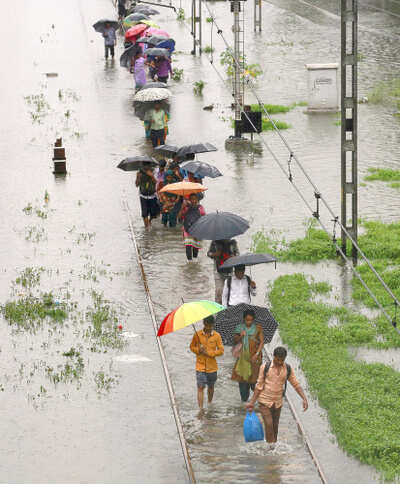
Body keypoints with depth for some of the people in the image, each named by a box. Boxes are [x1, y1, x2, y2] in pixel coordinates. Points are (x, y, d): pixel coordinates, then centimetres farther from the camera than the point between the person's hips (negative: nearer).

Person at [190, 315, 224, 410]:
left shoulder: (217, 336, -4)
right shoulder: (197, 334, -3)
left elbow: (221, 350, -4)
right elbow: (192, 347, 8)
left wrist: (209, 353, -17)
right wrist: (198, 350, -13)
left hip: (212, 367, 1)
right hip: (200, 366, -1)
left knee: (211, 387, 17)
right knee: (200, 388, -9)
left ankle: (210, 404, 40)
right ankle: (201, 409, -11)